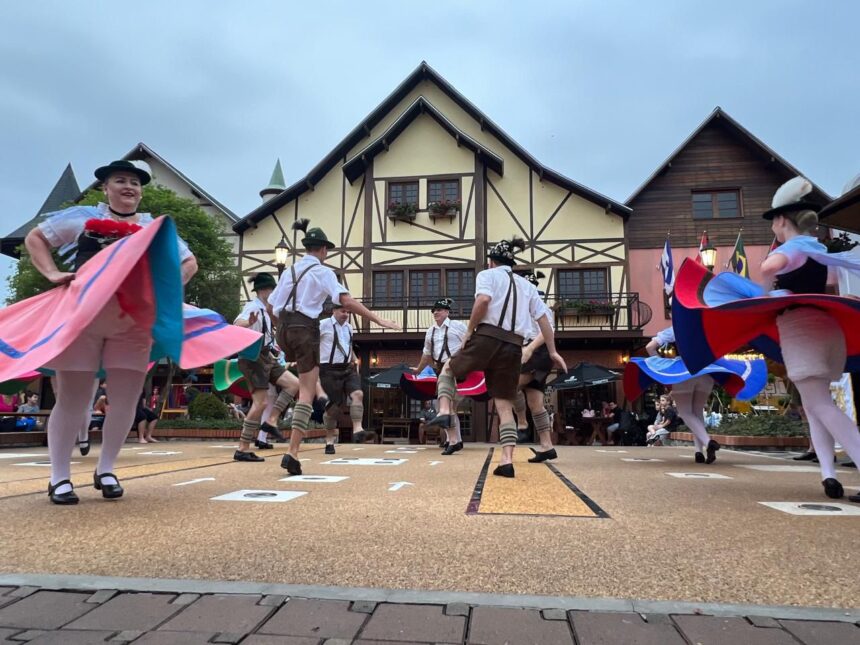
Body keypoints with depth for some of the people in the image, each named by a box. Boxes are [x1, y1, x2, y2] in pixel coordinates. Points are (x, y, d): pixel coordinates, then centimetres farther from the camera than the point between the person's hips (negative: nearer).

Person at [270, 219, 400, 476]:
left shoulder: (288, 271, 14)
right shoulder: (322, 272, -3)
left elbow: (272, 306, 15)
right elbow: (347, 301, -15)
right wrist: (379, 320, -16)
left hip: (283, 329, 6)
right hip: (305, 329, -6)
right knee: (306, 394, -2)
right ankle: (292, 453, -6)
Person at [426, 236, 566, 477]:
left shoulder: (487, 275, 9)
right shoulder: (527, 285, 24)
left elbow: (484, 299, -13)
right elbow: (544, 319, 17)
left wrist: (469, 330, -5)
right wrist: (552, 351, 19)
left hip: (487, 337, -4)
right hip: (513, 347, 4)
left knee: (448, 370, 21)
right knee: (505, 405, 7)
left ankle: (444, 412, -3)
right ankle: (507, 460, -3)